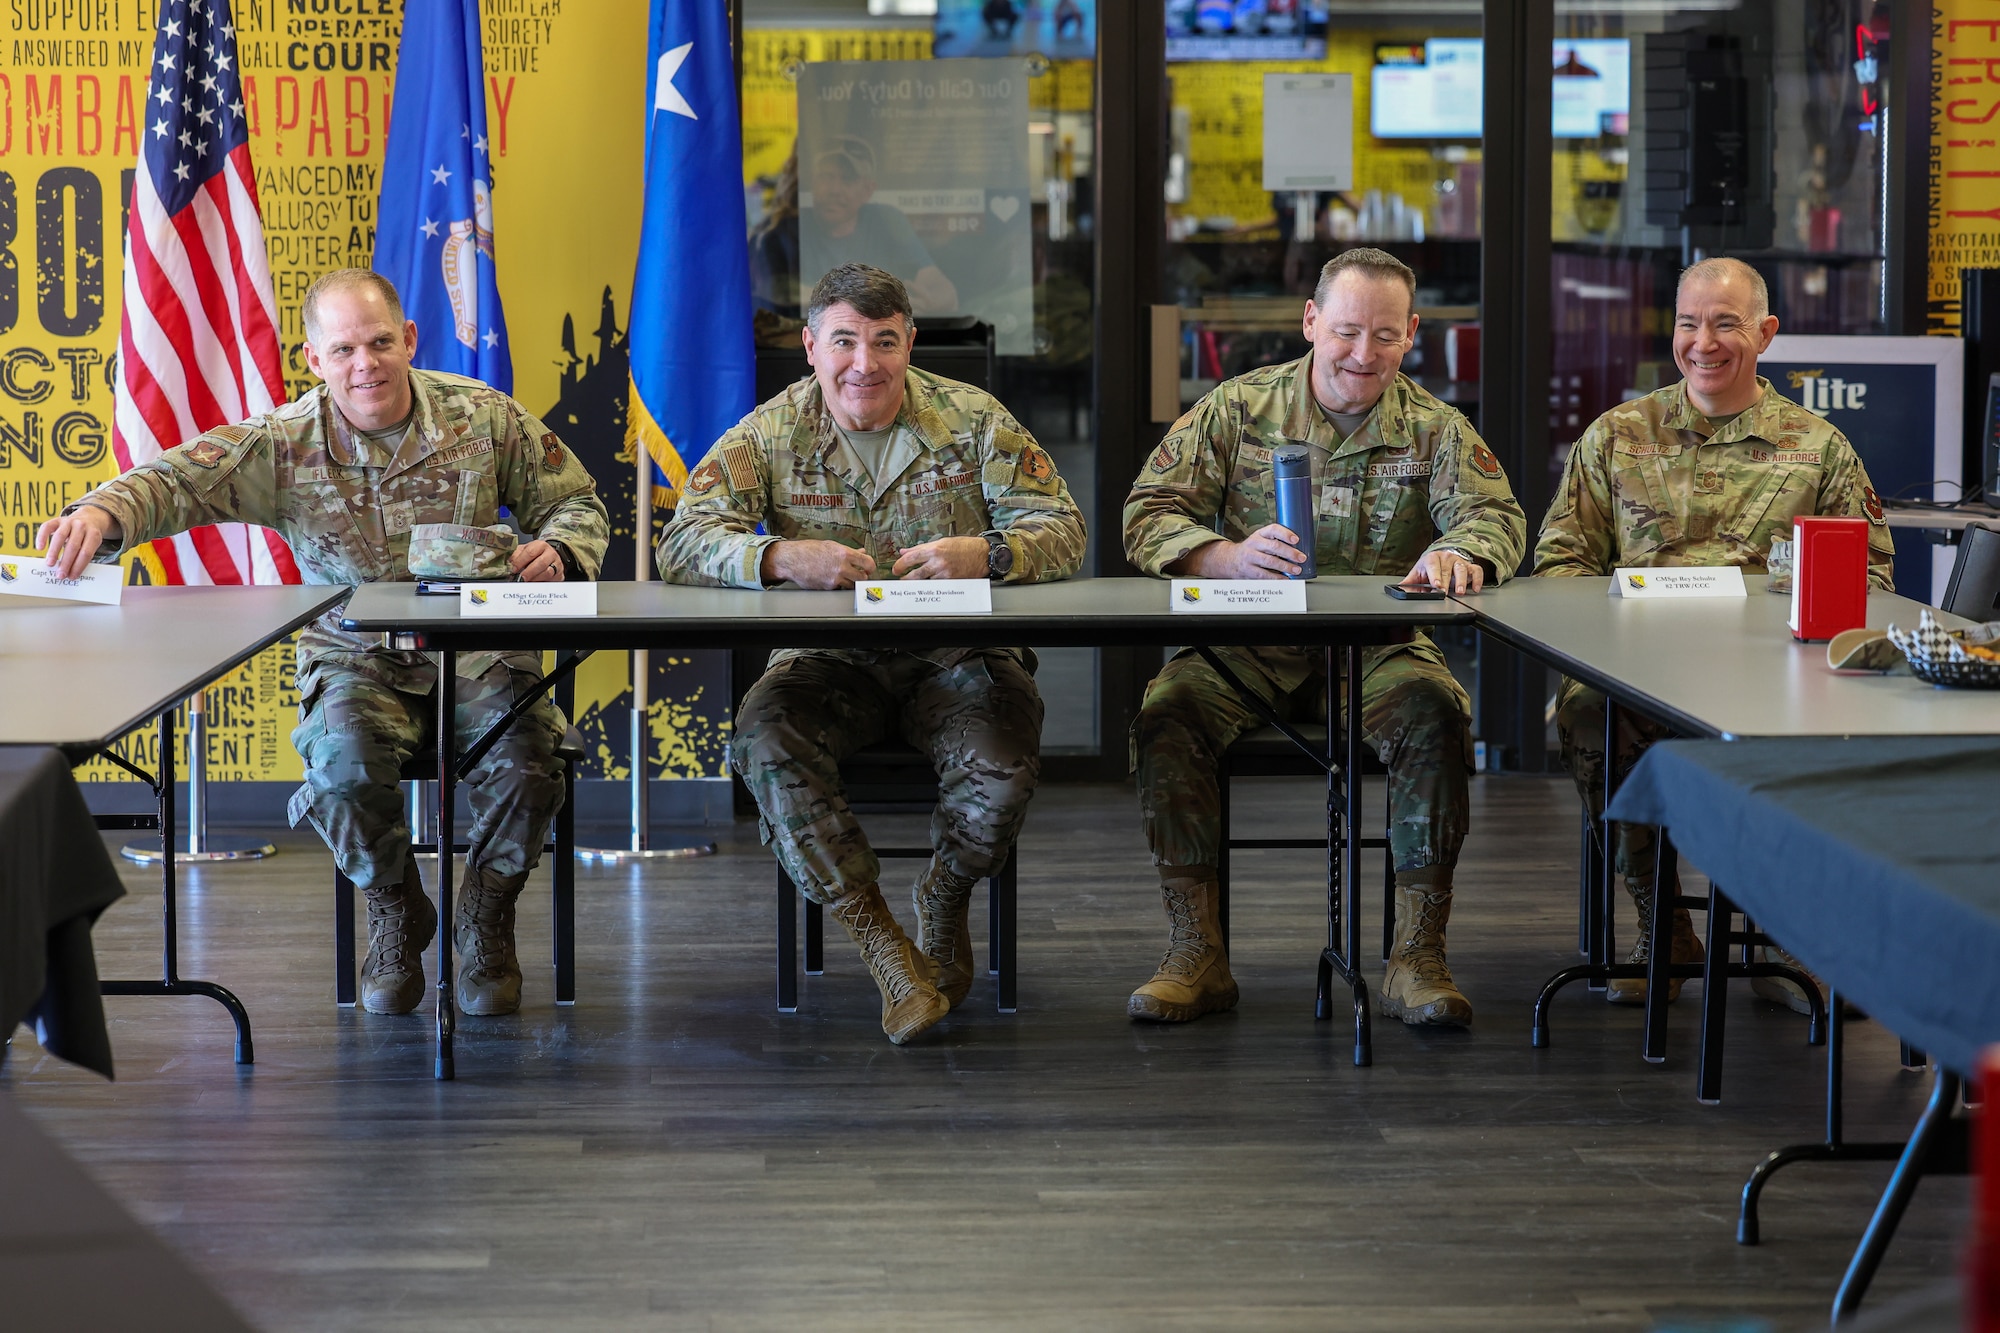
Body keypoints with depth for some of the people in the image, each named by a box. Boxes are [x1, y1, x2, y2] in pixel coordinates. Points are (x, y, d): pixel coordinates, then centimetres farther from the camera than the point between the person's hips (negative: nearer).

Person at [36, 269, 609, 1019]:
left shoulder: (484, 418, -1)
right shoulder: (284, 446, -4)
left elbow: (578, 505, 9)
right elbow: (179, 478, -16)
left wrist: (559, 551, -16)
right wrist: (103, 513, -38)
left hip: (479, 652, 0)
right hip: (357, 659, 0)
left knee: (524, 760, -29)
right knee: (345, 760, -33)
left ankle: (486, 916, 4)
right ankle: (395, 913, 1)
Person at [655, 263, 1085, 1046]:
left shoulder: (974, 422, 2)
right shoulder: (770, 435, 2)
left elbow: (1062, 531, -3)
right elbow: (684, 542, -9)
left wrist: (987, 555, -27)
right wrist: (783, 557, -29)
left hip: (957, 658, 0)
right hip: (827, 662, 1)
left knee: (1002, 764, -31)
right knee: (764, 741, -32)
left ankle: (942, 902, 3)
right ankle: (881, 942, -20)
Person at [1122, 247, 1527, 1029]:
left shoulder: (1434, 429, 7)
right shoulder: (1236, 408, 4)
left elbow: (1497, 516, -6)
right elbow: (1149, 515, -3)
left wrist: (1460, 552, -33)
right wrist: (1228, 557, -24)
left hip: (1378, 648, 0)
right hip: (1247, 645, 0)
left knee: (1434, 715, -31)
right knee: (1167, 712, -29)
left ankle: (1416, 960, -23)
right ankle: (1196, 955, -20)